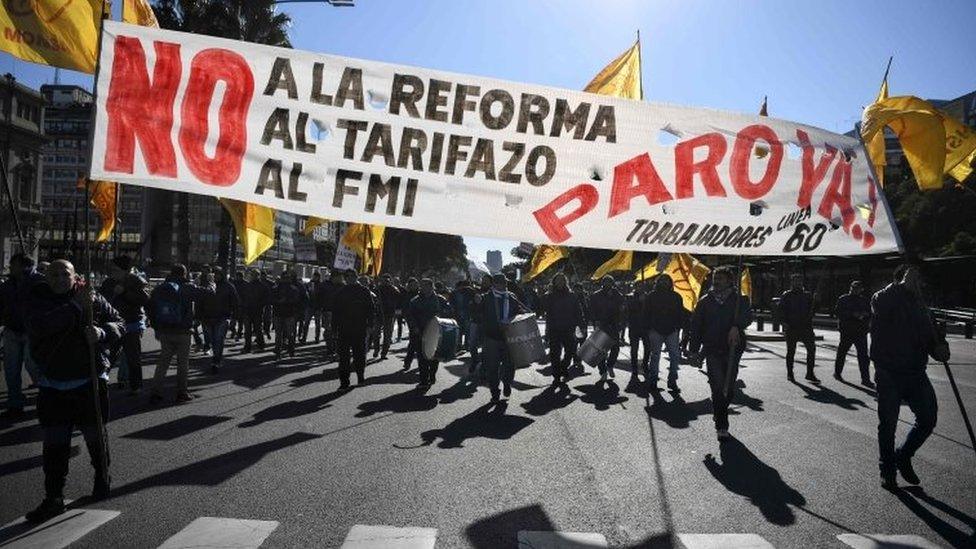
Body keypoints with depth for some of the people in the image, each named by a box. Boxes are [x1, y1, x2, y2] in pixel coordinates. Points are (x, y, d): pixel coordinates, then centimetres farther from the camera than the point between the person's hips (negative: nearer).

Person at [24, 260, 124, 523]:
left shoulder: (92, 298, -2)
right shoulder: (39, 300, -1)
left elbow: (119, 323, 2)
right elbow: (38, 327, -21)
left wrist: (102, 333, -19)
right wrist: (75, 306, -24)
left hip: (89, 382, 0)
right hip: (52, 385, 1)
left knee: (95, 435, 14)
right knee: (54, 444, 3)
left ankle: (103, 477, 37)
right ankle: (54, 498, 13)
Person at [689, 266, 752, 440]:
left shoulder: (739, 300, 4)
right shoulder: (705, 301, 8)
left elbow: (748, 316, -15)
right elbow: (695, 326, 11)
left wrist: (736, 327, -35)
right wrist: (694, 350, 8)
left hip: (732, 350, 1)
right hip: (712, 350, -1)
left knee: (728, 387, 10)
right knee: (718, 387, -10)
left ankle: (719, 412, 35)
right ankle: (721, 426, -6)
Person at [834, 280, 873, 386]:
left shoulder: (865, 300, 13)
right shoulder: (843, 299, 1)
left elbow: (870, 313, 18)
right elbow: (837, 312, -10)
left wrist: (865, 314, -5)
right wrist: (853, 314, -19)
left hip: (861, 332, 2)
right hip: (846, 331, -2)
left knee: (863, 355, -5)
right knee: (842, 352, 9)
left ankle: (865, 379, -5)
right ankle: (837, 372, 28)